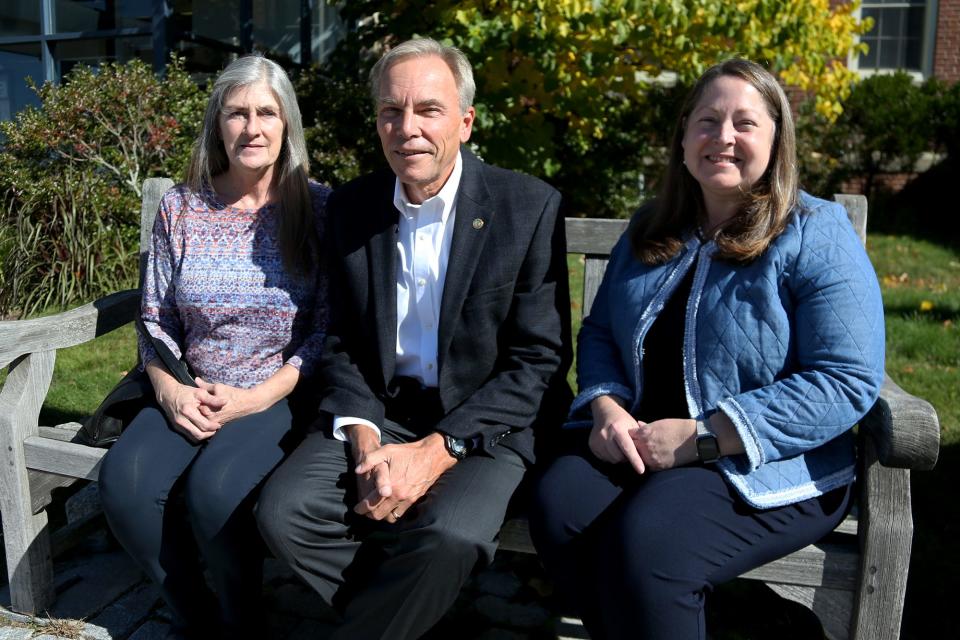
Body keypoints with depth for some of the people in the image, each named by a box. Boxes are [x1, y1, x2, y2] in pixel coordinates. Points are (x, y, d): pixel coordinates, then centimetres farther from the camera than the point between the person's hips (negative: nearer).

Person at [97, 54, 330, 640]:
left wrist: (255, 397, -15)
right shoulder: (180, 207, 6)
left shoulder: (316, 206, -3)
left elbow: (327, 327, -6)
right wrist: (171, 391, -9)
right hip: (192, 397, 4)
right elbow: (156, 320, 10)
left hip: (282, 395, -3)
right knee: (125, 481, -22)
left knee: (215, 489, -29)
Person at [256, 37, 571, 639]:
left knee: (449, 536, -31)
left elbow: (540, 359, -9)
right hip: (374, 413, 4)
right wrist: (364, 439, -11)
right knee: (283, 510, -20)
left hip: (483, 425, -3)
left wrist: (436, 450, -18)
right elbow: (340, 344, 8)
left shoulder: (530, 207, -8)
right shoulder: (350, 207, 4)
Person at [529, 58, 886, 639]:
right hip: (637, 440, 5)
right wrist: (605, 408, -9)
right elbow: (599, 333, 14)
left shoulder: (819, 237, -6)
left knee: (643, 541, -31)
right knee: (556, 509, -23)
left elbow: (847, 381, -14)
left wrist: (702, 437, -20)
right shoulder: (651, 230, 11)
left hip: (767, 467, -4)